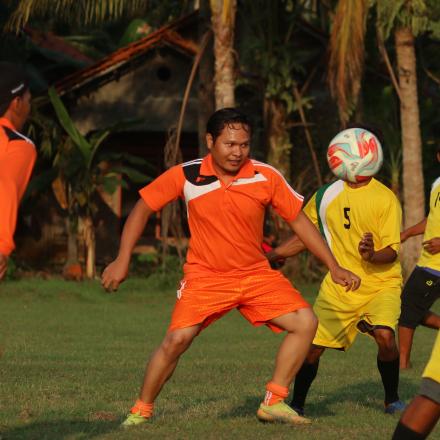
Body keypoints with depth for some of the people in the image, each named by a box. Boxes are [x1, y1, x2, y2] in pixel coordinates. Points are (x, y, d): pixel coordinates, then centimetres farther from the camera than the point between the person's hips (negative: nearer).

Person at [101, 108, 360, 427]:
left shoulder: (266, 176, -10)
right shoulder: (185, 176, -12)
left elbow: (299, 221, 0)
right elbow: (143, 209, 0)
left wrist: (334, 267, -1)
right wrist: (122, 260, -5)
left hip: (256, 274, 3)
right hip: (205, 276, -3)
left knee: (305, 322, -11)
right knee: (176, 340, -21)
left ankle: (274, 403, 1)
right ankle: (142, 410, 1)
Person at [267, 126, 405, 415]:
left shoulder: (385, 198, -8)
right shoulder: (326, 196, 4)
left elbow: (392, 251, -12)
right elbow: (303, 237, 17)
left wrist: (372, 255, -33)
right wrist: (270, 256, 6)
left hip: (381, 283, -3)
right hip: (338, 287, 3)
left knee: (384, 336, -27)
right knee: (312, 345, -5)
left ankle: (392, 399, -4)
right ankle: (297, 404, 19)